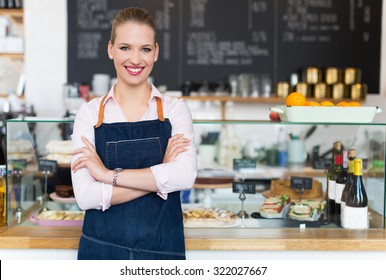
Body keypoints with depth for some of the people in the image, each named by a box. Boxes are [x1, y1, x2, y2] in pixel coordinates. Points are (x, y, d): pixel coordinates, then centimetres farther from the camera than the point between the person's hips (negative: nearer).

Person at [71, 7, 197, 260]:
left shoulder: (175, 109, -2)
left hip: (162, 249, 0)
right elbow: (85, 196, -12)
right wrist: (160, 175, -17)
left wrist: (108, 173, -17)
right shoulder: (90, 113, -3)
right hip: (102, 248, 0)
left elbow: (185, 175, -19)